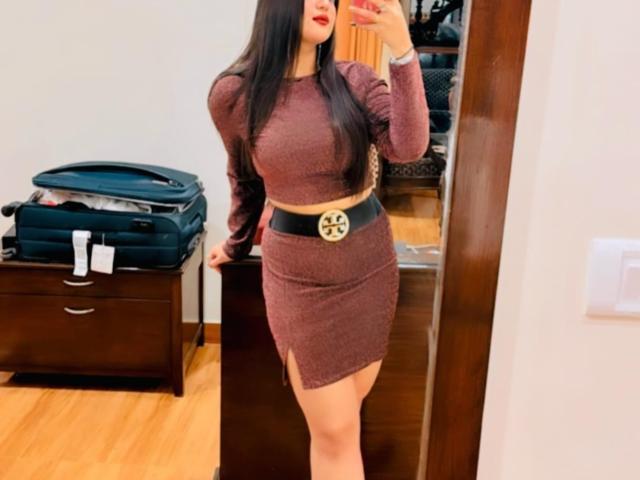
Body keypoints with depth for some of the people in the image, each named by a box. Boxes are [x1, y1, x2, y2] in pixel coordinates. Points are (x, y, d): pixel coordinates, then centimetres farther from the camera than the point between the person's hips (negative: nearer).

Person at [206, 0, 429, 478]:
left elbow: (408, 147, -19)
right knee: (335, 429, 4)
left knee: (342, 417, 16)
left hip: (369, 258, 2)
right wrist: (238, 244, 22)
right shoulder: (233, 94, -6)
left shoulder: (354, 79, -4)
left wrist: (401, 48, -23)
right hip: (298, 269, -2)